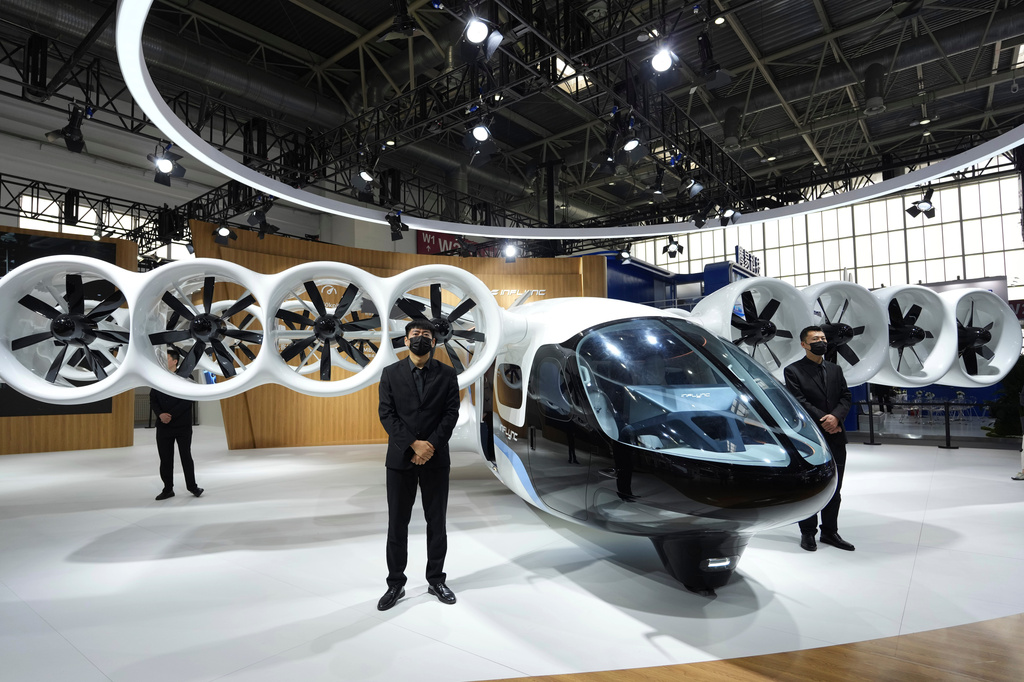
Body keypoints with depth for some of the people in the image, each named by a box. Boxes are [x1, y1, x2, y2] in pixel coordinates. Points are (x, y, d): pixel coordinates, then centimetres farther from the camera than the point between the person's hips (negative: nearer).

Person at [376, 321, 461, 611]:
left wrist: (431, 445, -15)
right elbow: (386, 414, -5)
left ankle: (436, 580, 24)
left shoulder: (447, 375, 3)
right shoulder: (390, 373, 2)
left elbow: (451, 413, -3)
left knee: (437, 522, 9)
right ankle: (396, 584, 20)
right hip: (400, 458, 0)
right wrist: (414, 444, -16)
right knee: (397, 523, 6)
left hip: (436, 458, 0)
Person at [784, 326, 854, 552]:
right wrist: (823, 421, -18)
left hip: (835, 437, 5)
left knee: (834, 488, 11)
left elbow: (846, 397, 6)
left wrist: (835, 417, -12)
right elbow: (799, 401, -13)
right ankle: (807, 533, 17)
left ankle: (830, 532, 24)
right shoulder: (793, 371, -5)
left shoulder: (835, 369, 13)